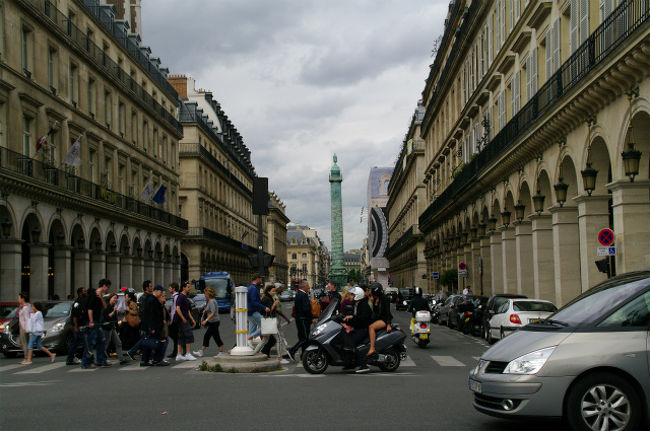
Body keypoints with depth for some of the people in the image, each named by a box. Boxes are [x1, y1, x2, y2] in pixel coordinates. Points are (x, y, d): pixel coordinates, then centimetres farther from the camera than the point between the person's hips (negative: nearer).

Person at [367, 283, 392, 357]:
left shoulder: (385, 300, -10)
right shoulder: (374, 300, 12)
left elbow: (388, 312, -16)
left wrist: (388, 325, -23)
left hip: (384, 320, -9)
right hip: (376, 319, 9)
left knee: (371, 327, -31)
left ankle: (372, 348, -39)